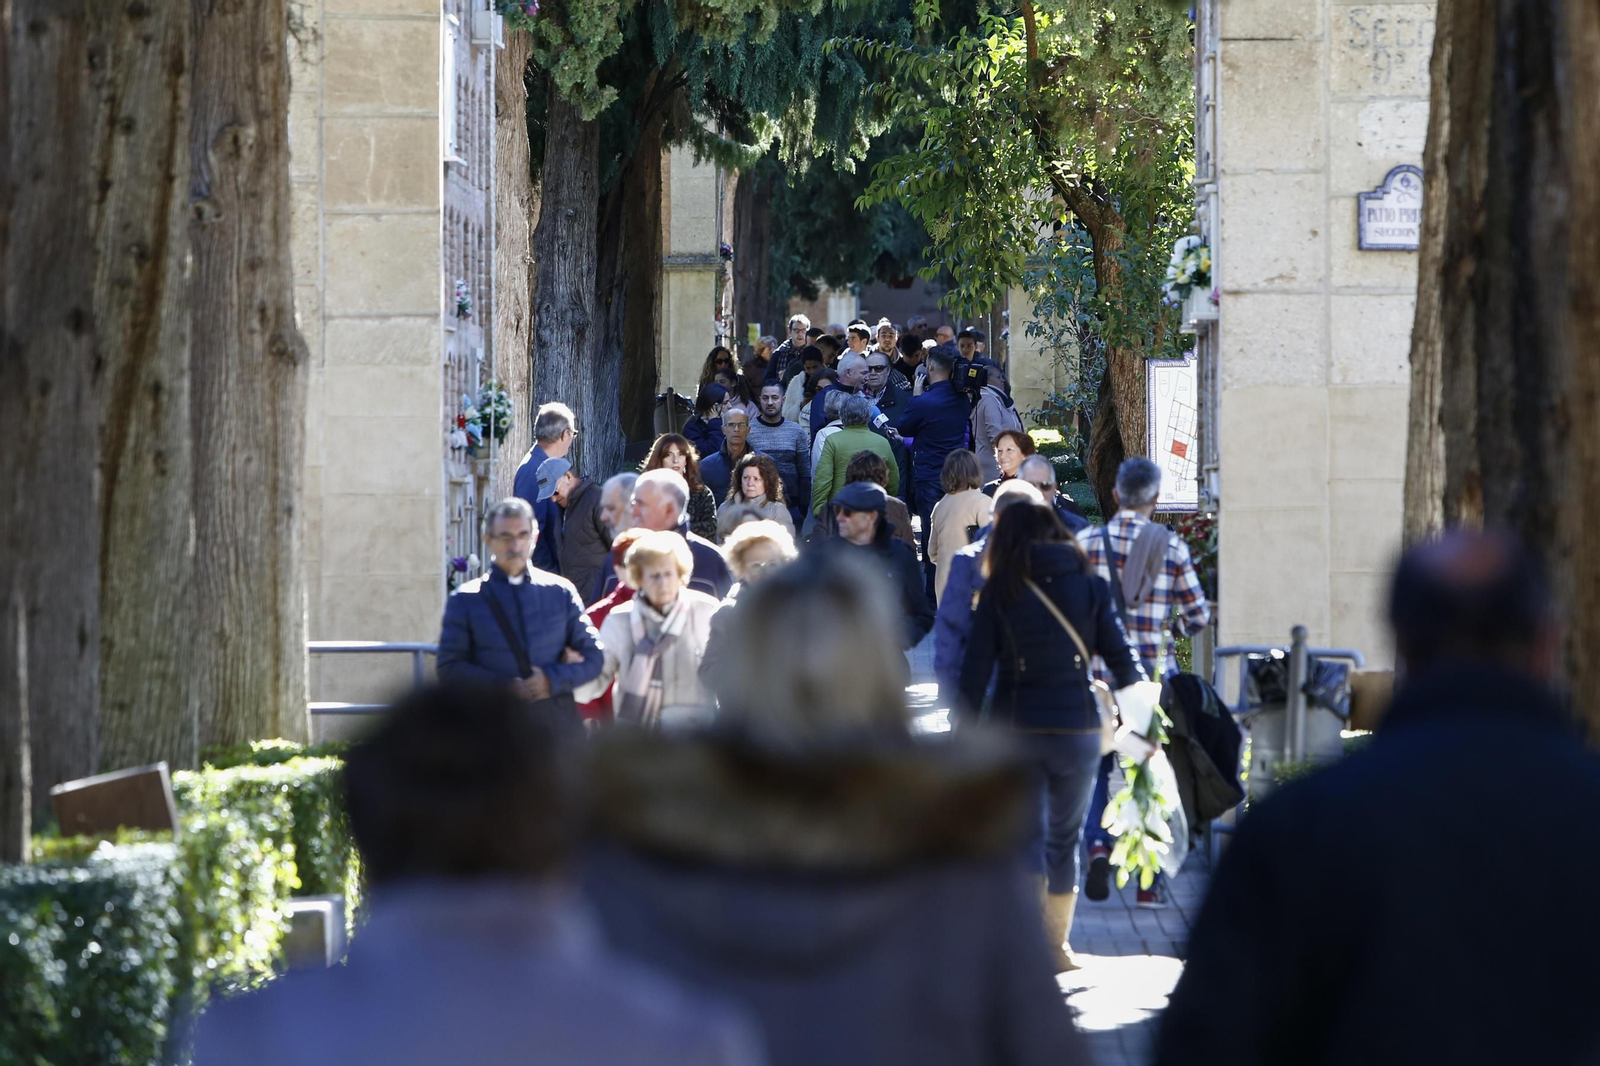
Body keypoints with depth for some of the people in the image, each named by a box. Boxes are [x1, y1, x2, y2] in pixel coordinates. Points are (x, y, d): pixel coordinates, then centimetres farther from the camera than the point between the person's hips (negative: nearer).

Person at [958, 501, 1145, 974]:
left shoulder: (999, 590, -3)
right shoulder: (1090, 587, 0)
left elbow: (975, 670, -5)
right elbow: (1122, 660, -1)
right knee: (1065, 837, 16)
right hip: (1076, 724, 1)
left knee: (1026, 834, 2)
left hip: (1014, 727, -1)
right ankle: (1058, 947, 24)